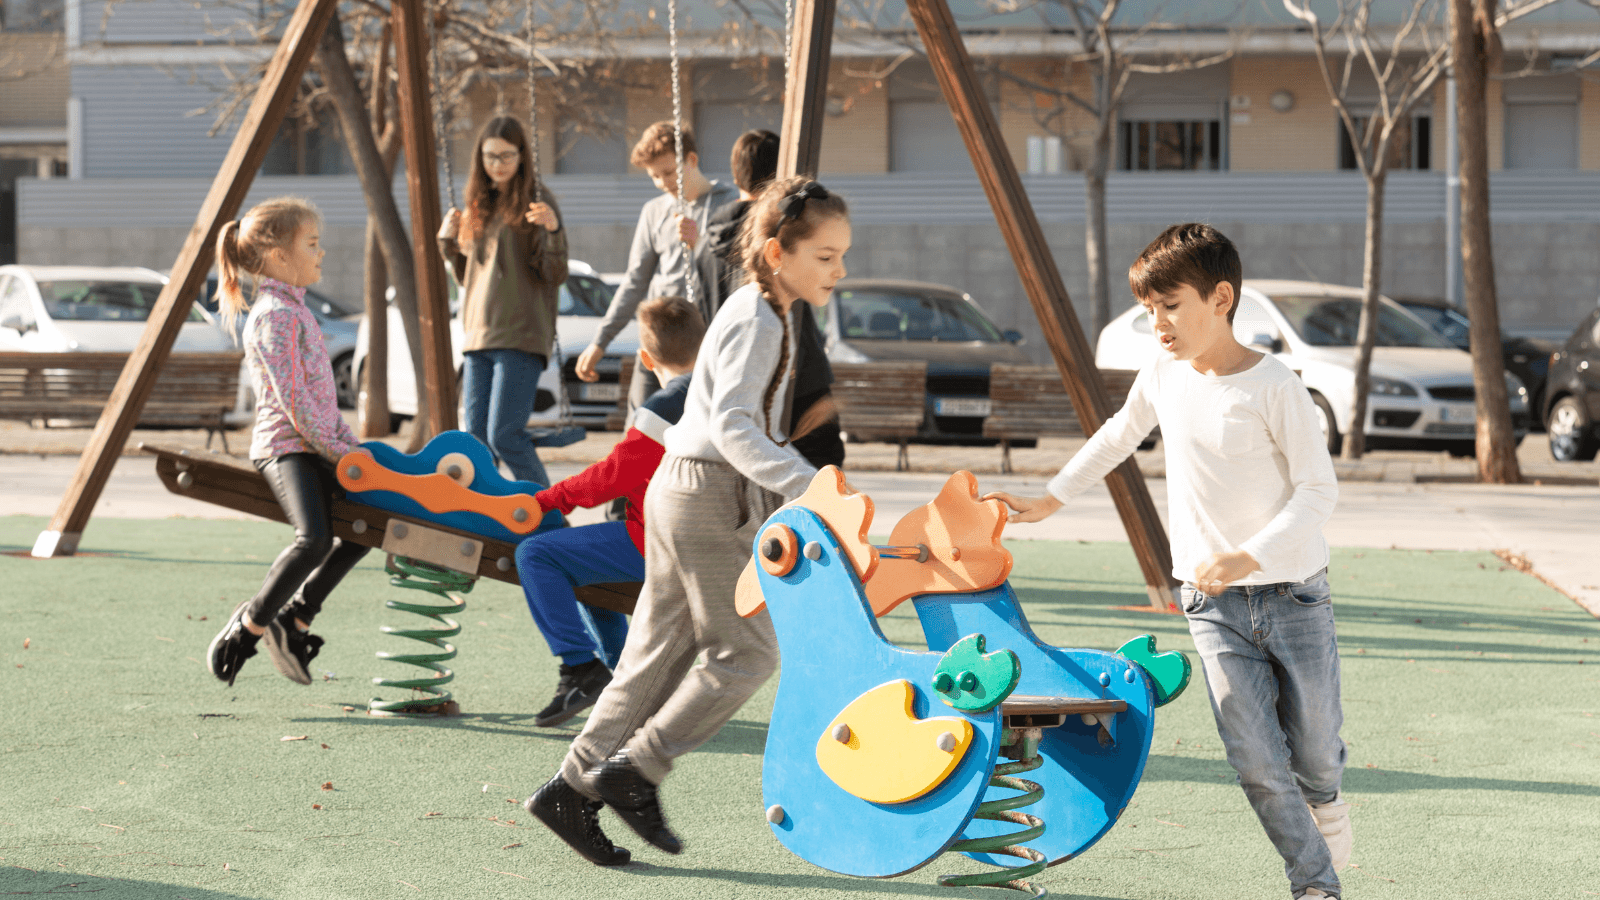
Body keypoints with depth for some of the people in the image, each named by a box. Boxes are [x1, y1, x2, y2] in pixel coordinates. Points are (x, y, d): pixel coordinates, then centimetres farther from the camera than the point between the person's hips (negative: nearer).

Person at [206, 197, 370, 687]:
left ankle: (294, 617, 18)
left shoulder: (295, 309, 19)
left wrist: (350, 444, 17)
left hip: (314, 446, 10)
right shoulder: (276, 315, -12)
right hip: (285, 445, -10)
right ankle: (249, 624, -14)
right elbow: (293, 399, -18)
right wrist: (337, 451, -14)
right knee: (315, 538, -28)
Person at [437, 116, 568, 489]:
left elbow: (556, 275, -10)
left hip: (519, 336, -7)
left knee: (504, 436, -14)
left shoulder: (535, 201, -3)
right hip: (478, 336, 7)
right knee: (476, 441, 4)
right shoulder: (479, 206, 17)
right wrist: (448, 244, 8)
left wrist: (553, 231, -26)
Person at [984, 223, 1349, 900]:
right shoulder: (1162, 376, 2)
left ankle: (1324, 795, 43)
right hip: (1213, 603, 3)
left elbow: (1318, 490, -15)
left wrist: (1250, 558, -27)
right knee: (1257, 763, -6)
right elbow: (1117, 438, 23)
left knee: (1314, 749, 7)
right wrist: (1048, 501, 25)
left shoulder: (1274, 386, -14)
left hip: (1293, 594, -3)